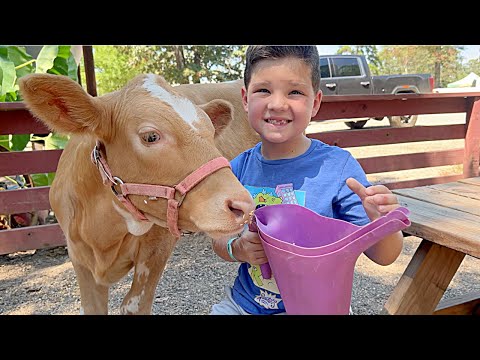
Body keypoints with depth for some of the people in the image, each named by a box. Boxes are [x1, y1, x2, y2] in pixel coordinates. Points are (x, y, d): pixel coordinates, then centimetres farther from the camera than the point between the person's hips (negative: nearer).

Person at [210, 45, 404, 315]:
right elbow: (219, 238, 5)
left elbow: (383, 256, -11)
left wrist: (382, 223, -31)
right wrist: (236, 249, -15)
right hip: (243, 301, 2)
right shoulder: (238, 169, -7)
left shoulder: (339, 167, -16)